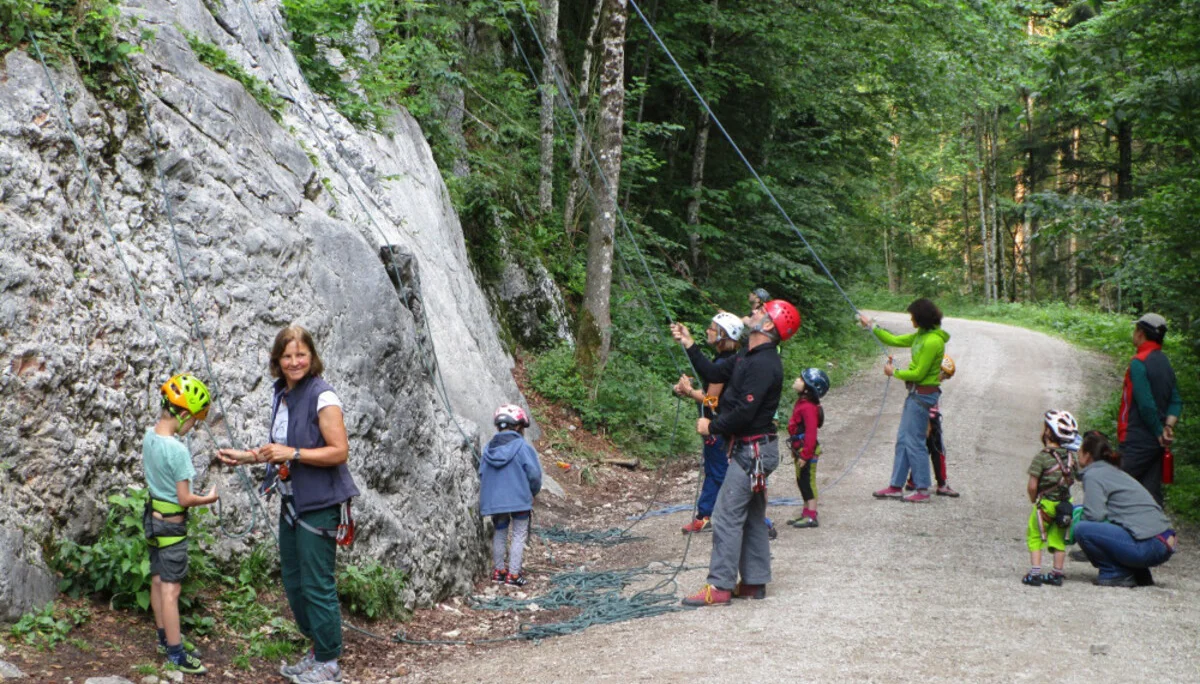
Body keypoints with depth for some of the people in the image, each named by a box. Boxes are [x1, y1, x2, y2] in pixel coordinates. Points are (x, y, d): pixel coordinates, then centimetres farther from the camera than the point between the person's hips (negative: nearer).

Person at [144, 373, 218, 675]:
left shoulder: (149, 435, -2)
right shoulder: (177, 449, -26)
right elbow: (184, 499, -21)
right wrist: (209, 498, -5)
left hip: (154, 515, 9)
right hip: (172, 522, -9)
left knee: (158, 580, 18)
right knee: (171, 588, -2)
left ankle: (165, 637, 32)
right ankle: (176, 653, 4)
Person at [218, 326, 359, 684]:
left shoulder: (322, 396, -16)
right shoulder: (281, 395, 11)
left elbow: (340, 451, -19)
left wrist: (292, 453, -24)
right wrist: (247, 456, 12)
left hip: (319, 504, -9)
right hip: (291, 502, 9)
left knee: (316, 584, -2)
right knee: (293, 583, 16)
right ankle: (318, 651, 31)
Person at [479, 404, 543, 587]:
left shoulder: (489, 448, 2)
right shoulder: (522, 447, -11)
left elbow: (481, 474, 6)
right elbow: (534, 474, -11)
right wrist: (533, 492, 8)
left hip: (493, 501, 4)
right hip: (519, 499, -4)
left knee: (500, 533, 19)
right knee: (519, 534, 6)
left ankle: (498, 570, 24)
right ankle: (513, 574, 2)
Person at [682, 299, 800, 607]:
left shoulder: (763, 364, -20)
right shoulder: (752, 359, 13)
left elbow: (745, 412, -24)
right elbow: (715, 376, 19)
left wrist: (712, 426, -11)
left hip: (752, 451, -11)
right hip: (750, 448, 11)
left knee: (727, 516, -9)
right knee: (752, 517, 14)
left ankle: (720, 587, -7)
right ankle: (754, 582, 21)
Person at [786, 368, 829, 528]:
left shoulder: (808, 407, -22)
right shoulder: (801, 403, 10)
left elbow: (811, 432, -25)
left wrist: (805, 455, -24)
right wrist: (796, 451, 21)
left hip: (807, 451, -10)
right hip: (801, 450, 10)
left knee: (808, 482, -4)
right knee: (802, 482, 16)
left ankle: (811, 517, 1)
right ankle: (806, 513, 25)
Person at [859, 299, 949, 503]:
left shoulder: (932, 341, -21)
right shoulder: (921, 335, 9)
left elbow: (918, 374, -20)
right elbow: (895, 340, 21)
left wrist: (894, 372, -6)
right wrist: (871, 326, 22)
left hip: (923, 395, -10)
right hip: (916, 393, 10)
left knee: (914, 442, -4)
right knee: (903, 439, 13)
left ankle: (923, 491, 3)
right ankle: (896, 486, 19)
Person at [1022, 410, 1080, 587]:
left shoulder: (1041, 458, -17)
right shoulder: (1071, 457, 1)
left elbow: (1032, 486, -17)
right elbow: (1075, 476, 7)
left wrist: (1033, 500, 1)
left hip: (1045, 505, -5)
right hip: (1065, 504, 5)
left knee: (1035, 537, 7)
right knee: (1058, 539, 15)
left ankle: (1035, 573, 0)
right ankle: (1057, 574, 18)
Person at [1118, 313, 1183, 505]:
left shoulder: (1139, 363, -14)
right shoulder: (1165, 363, 13)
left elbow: (1146, 405, -19)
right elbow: (1176, 402, 11)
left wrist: (1160, 433, -9)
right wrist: (1168, 427, -2)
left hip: (1137, 444, -8)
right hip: (1157, 445, 8)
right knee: (1152, 496, 10)